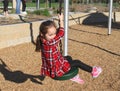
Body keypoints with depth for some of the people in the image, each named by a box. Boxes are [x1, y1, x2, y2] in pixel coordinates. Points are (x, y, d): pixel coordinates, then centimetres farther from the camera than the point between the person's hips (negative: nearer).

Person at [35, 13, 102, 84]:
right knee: (77, 62, 10)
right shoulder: (50, 43, -32)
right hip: (56, 70, -9)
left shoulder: (43, 41, -6)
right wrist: (61, 20, -11)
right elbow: (61, 33, -21)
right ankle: (92, 71, 31)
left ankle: (73, 76, 44)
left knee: (68, 58, 31)